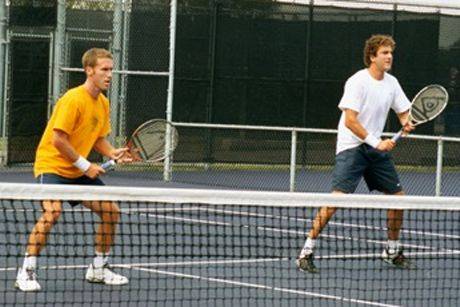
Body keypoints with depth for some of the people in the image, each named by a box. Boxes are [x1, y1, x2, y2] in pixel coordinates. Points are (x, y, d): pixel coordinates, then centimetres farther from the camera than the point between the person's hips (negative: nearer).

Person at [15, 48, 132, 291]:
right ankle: (26, 272, -23)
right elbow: (58, 139, -23)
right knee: (52, 210, -30)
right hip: (52, 165, -9)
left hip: (79, 171, 9)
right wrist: (85, 165, -18)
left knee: (111, 211, 4)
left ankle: (98, 269, 20)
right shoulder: (73, 99, -20)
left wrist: (112, 153, -5)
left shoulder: (103, 103, 6)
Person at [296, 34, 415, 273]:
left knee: (397, 196, 8)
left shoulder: (391, 83, 7)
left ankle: (392, 250, 26)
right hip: (351, 147, -7)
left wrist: (406, 123, -10)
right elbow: (350, 121, -21)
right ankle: (307, 251, -14)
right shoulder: (358, 82, -15)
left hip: (376, 147, 8)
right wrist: (376, 143, -24)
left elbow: (404, 112, 15)